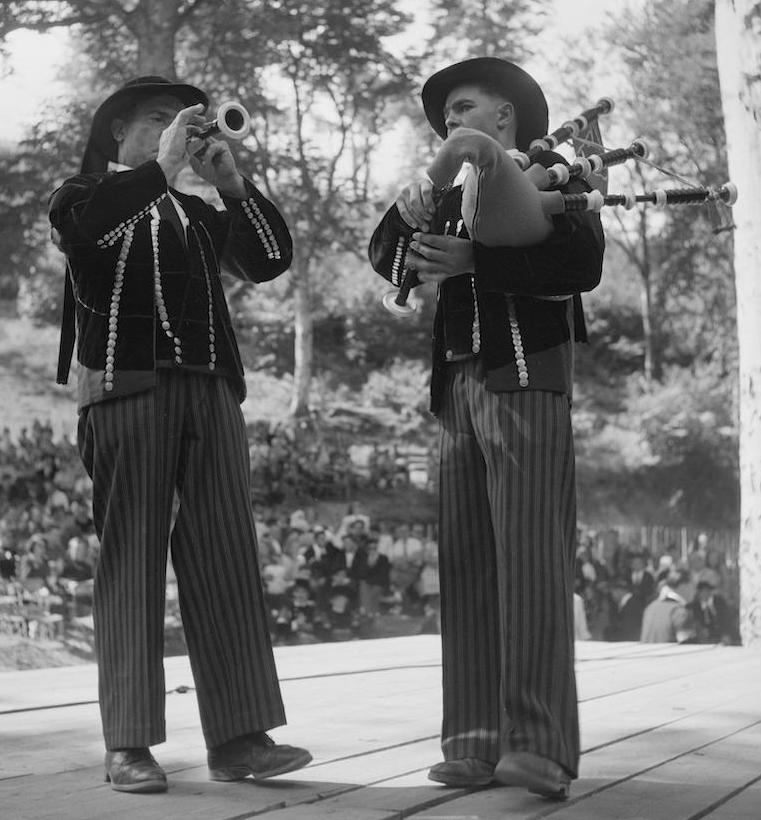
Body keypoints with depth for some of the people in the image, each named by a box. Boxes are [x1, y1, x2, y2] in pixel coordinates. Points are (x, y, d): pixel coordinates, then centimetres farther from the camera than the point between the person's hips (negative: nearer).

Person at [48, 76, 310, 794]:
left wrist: (231, 184, 7)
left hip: (210, 392, 5)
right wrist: (160, 167, -13)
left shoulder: (195, 214, 24)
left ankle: (237, 737, 0)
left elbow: (269, 261, 16)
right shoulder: (87, 196, 9)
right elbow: (77, 224, -15)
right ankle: (128, 744, -3)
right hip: (127, 391, -5)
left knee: (226, 560, -1)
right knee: (131, 560, -5)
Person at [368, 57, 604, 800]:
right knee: (467, 564, 0)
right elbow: (388, 263, 16)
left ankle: (539, 744, -14)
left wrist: (473, 260, -16)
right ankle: (477, 742, 1)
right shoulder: (452, 191, 23)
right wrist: (406, 217, -4)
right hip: (458, 384, 6)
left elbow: (582, 262, -9)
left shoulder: (550, 171, 6)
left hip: (525, 376, -6)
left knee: (528, 557, -12)